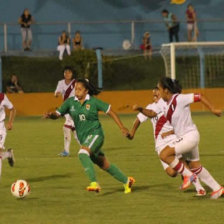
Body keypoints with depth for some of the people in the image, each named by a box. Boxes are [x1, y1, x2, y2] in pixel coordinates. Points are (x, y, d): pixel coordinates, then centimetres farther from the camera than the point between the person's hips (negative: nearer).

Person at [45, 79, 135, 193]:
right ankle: (126, 181, 31)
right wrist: (50, 115, -26)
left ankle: (94, 183, -32)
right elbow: (58, 114, -2)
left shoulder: (93, 102, -8)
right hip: (83, 138, 5)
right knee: (104, 165, 13)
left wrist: (122, 128, -2)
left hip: (95, 134, -5)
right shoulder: (70, 102, 3)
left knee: (82, 153, -32)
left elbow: (110, 111, -1)